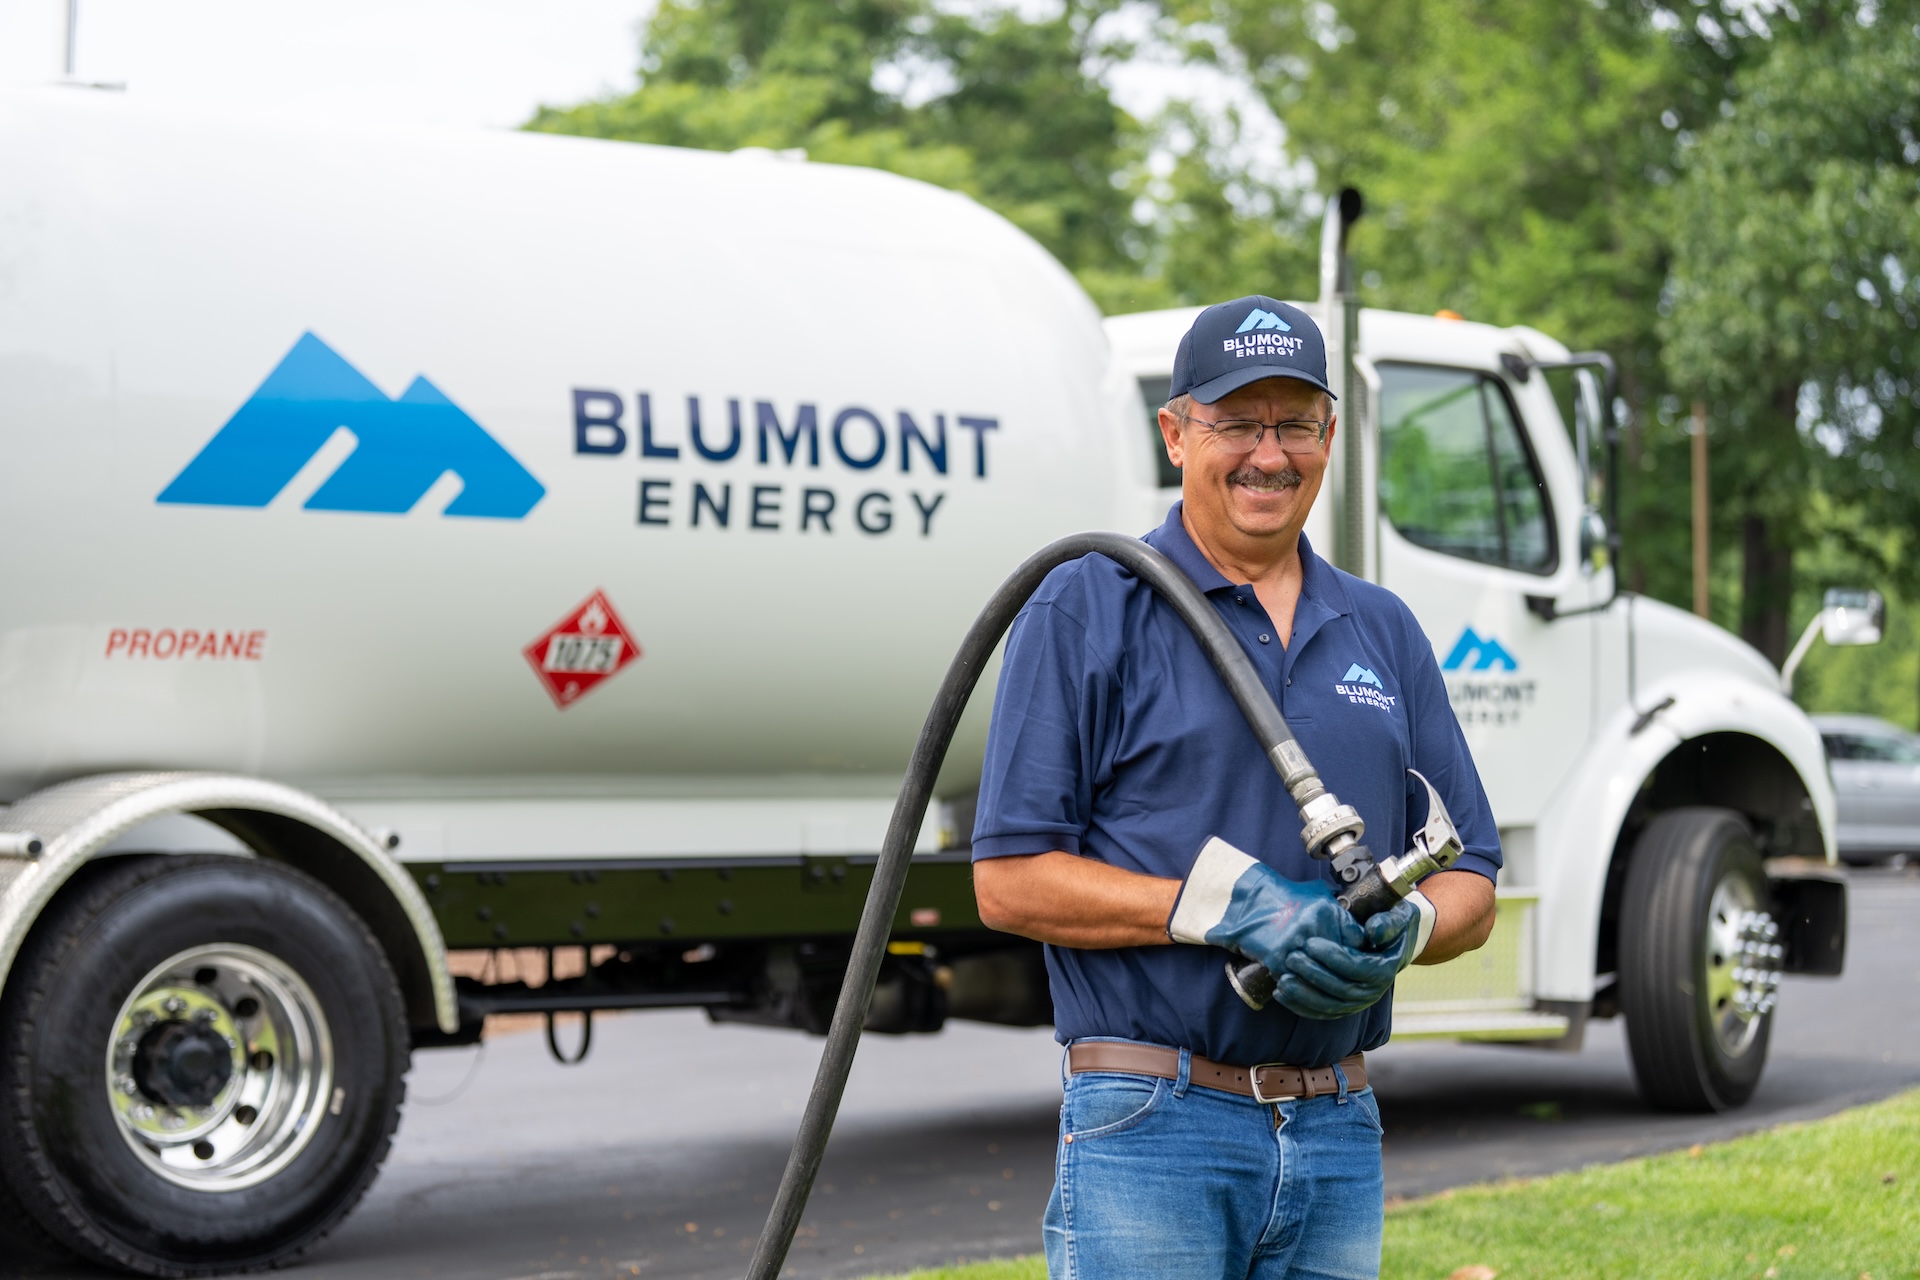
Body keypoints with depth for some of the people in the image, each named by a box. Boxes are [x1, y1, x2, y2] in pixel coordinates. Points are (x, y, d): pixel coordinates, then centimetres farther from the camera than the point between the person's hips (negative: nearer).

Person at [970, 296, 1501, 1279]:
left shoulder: (1383, 632, 15)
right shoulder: (1086, 612, -1)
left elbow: (1471, 887, 15)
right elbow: (1009, 881, -8)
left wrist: (1400, 935, -9)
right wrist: (1228, 906, -18)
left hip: (1339, 1131, 5)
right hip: (1152, 1131, -5)